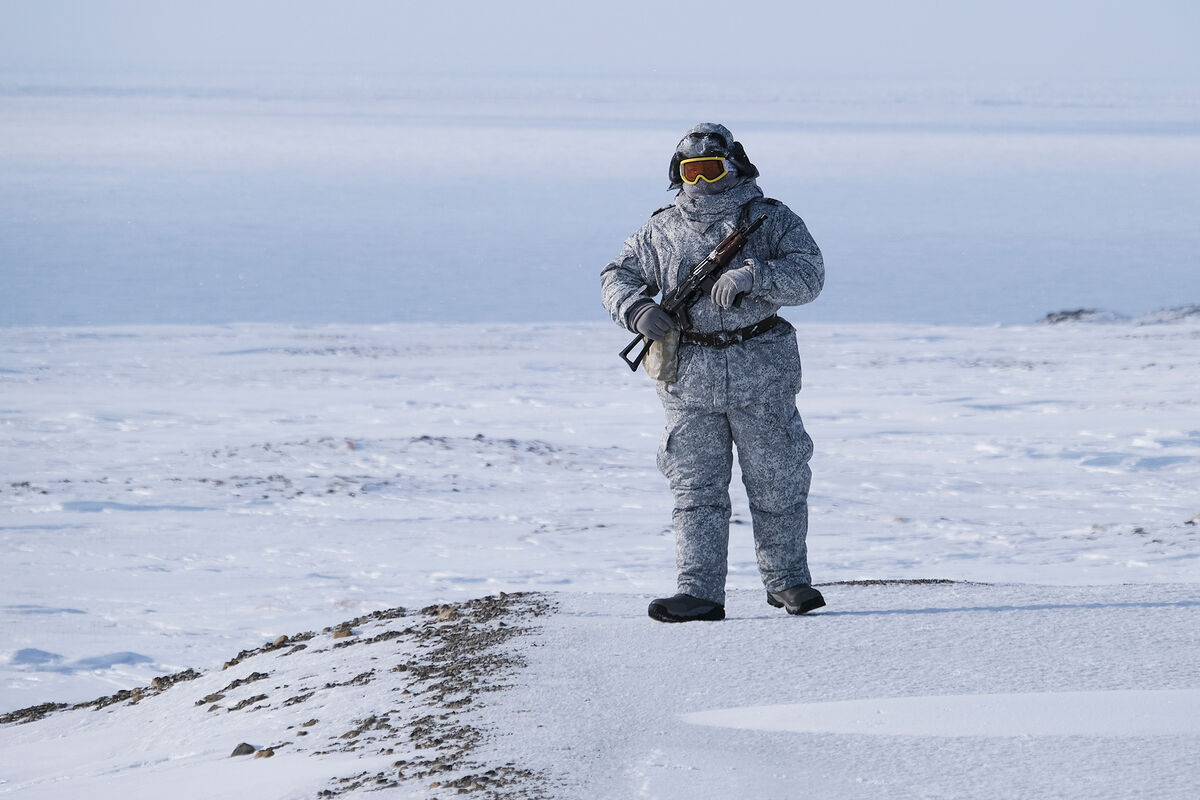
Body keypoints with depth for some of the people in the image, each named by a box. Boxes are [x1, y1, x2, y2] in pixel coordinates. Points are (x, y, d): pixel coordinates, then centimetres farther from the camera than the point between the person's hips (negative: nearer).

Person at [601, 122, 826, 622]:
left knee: (775, 482, 5)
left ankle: (787, 580, 19)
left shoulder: (772, 220, 2)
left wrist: (752, 275, -26)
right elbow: (617, 276, 14)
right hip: (690, 378, 1)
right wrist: (637, 309, -8)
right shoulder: (662, 231, 9)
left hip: (761, 374, -1)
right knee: (696, 487, -1)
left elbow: (808, 275, -9)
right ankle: (699, 593, -1)